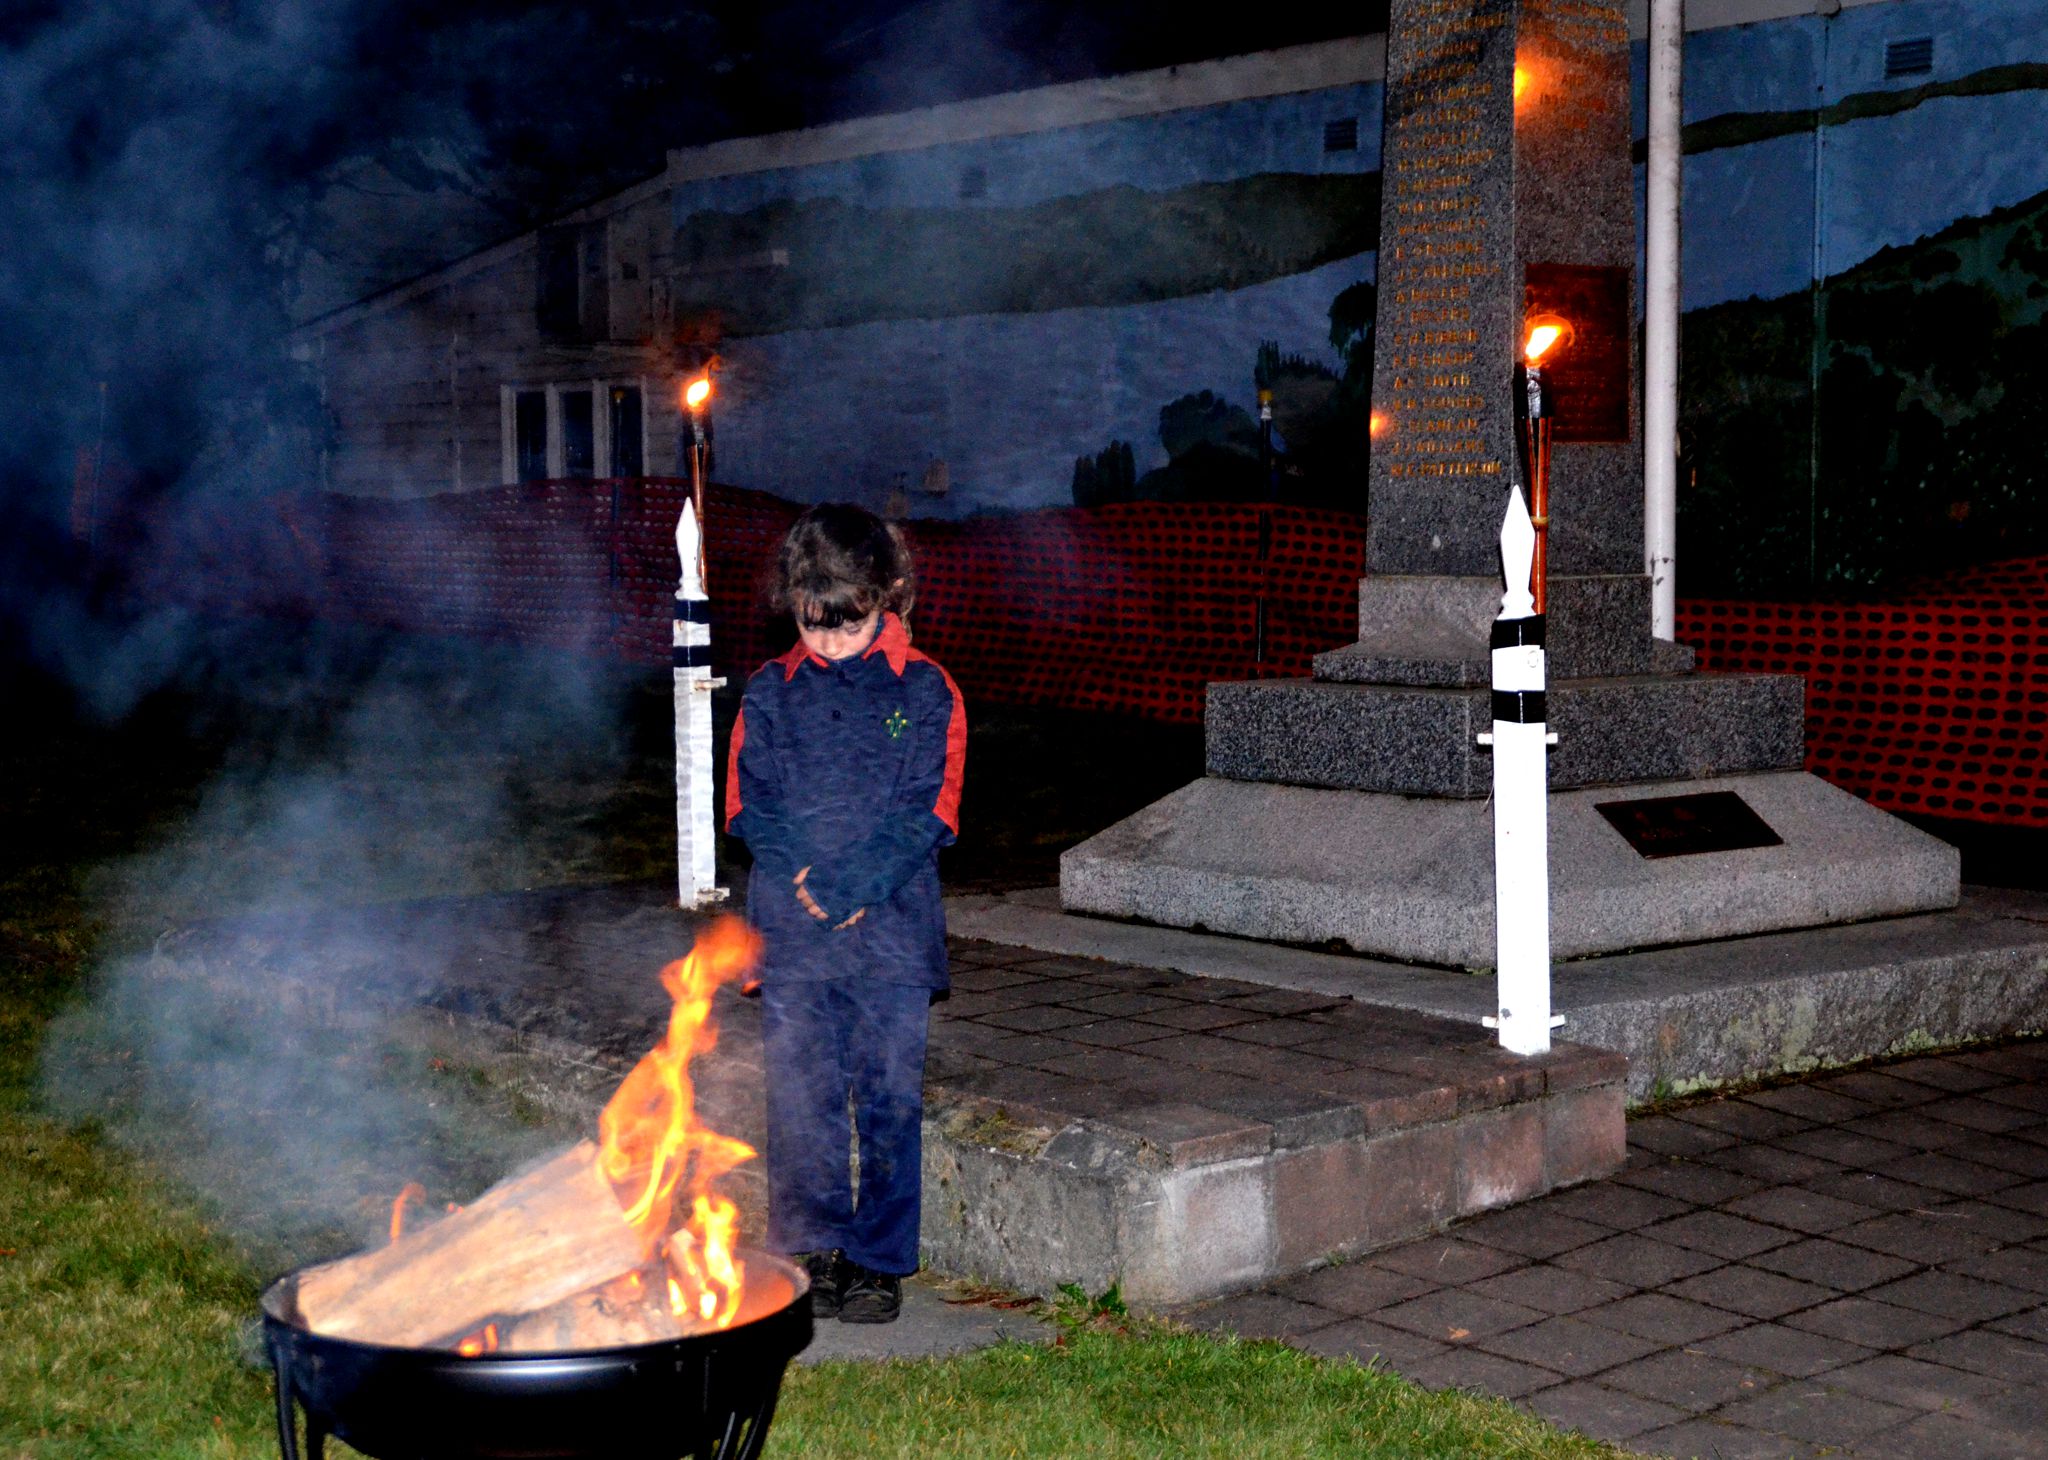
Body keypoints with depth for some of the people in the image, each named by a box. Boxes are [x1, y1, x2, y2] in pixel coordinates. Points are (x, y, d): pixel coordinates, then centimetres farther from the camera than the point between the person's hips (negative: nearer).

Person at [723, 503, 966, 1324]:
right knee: (799, 1095, 3)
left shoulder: (925, 692, 2)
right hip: (792, 931, 2)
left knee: (889, 1096, 2)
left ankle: (880, 1260, 12)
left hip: (894, 926, -2)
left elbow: (929, 814, -4)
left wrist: (853, 885, -14)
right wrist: (803, 880, -11)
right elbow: (748, 804, 5)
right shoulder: (771, 694, 9)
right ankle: (812, 1251, 15)